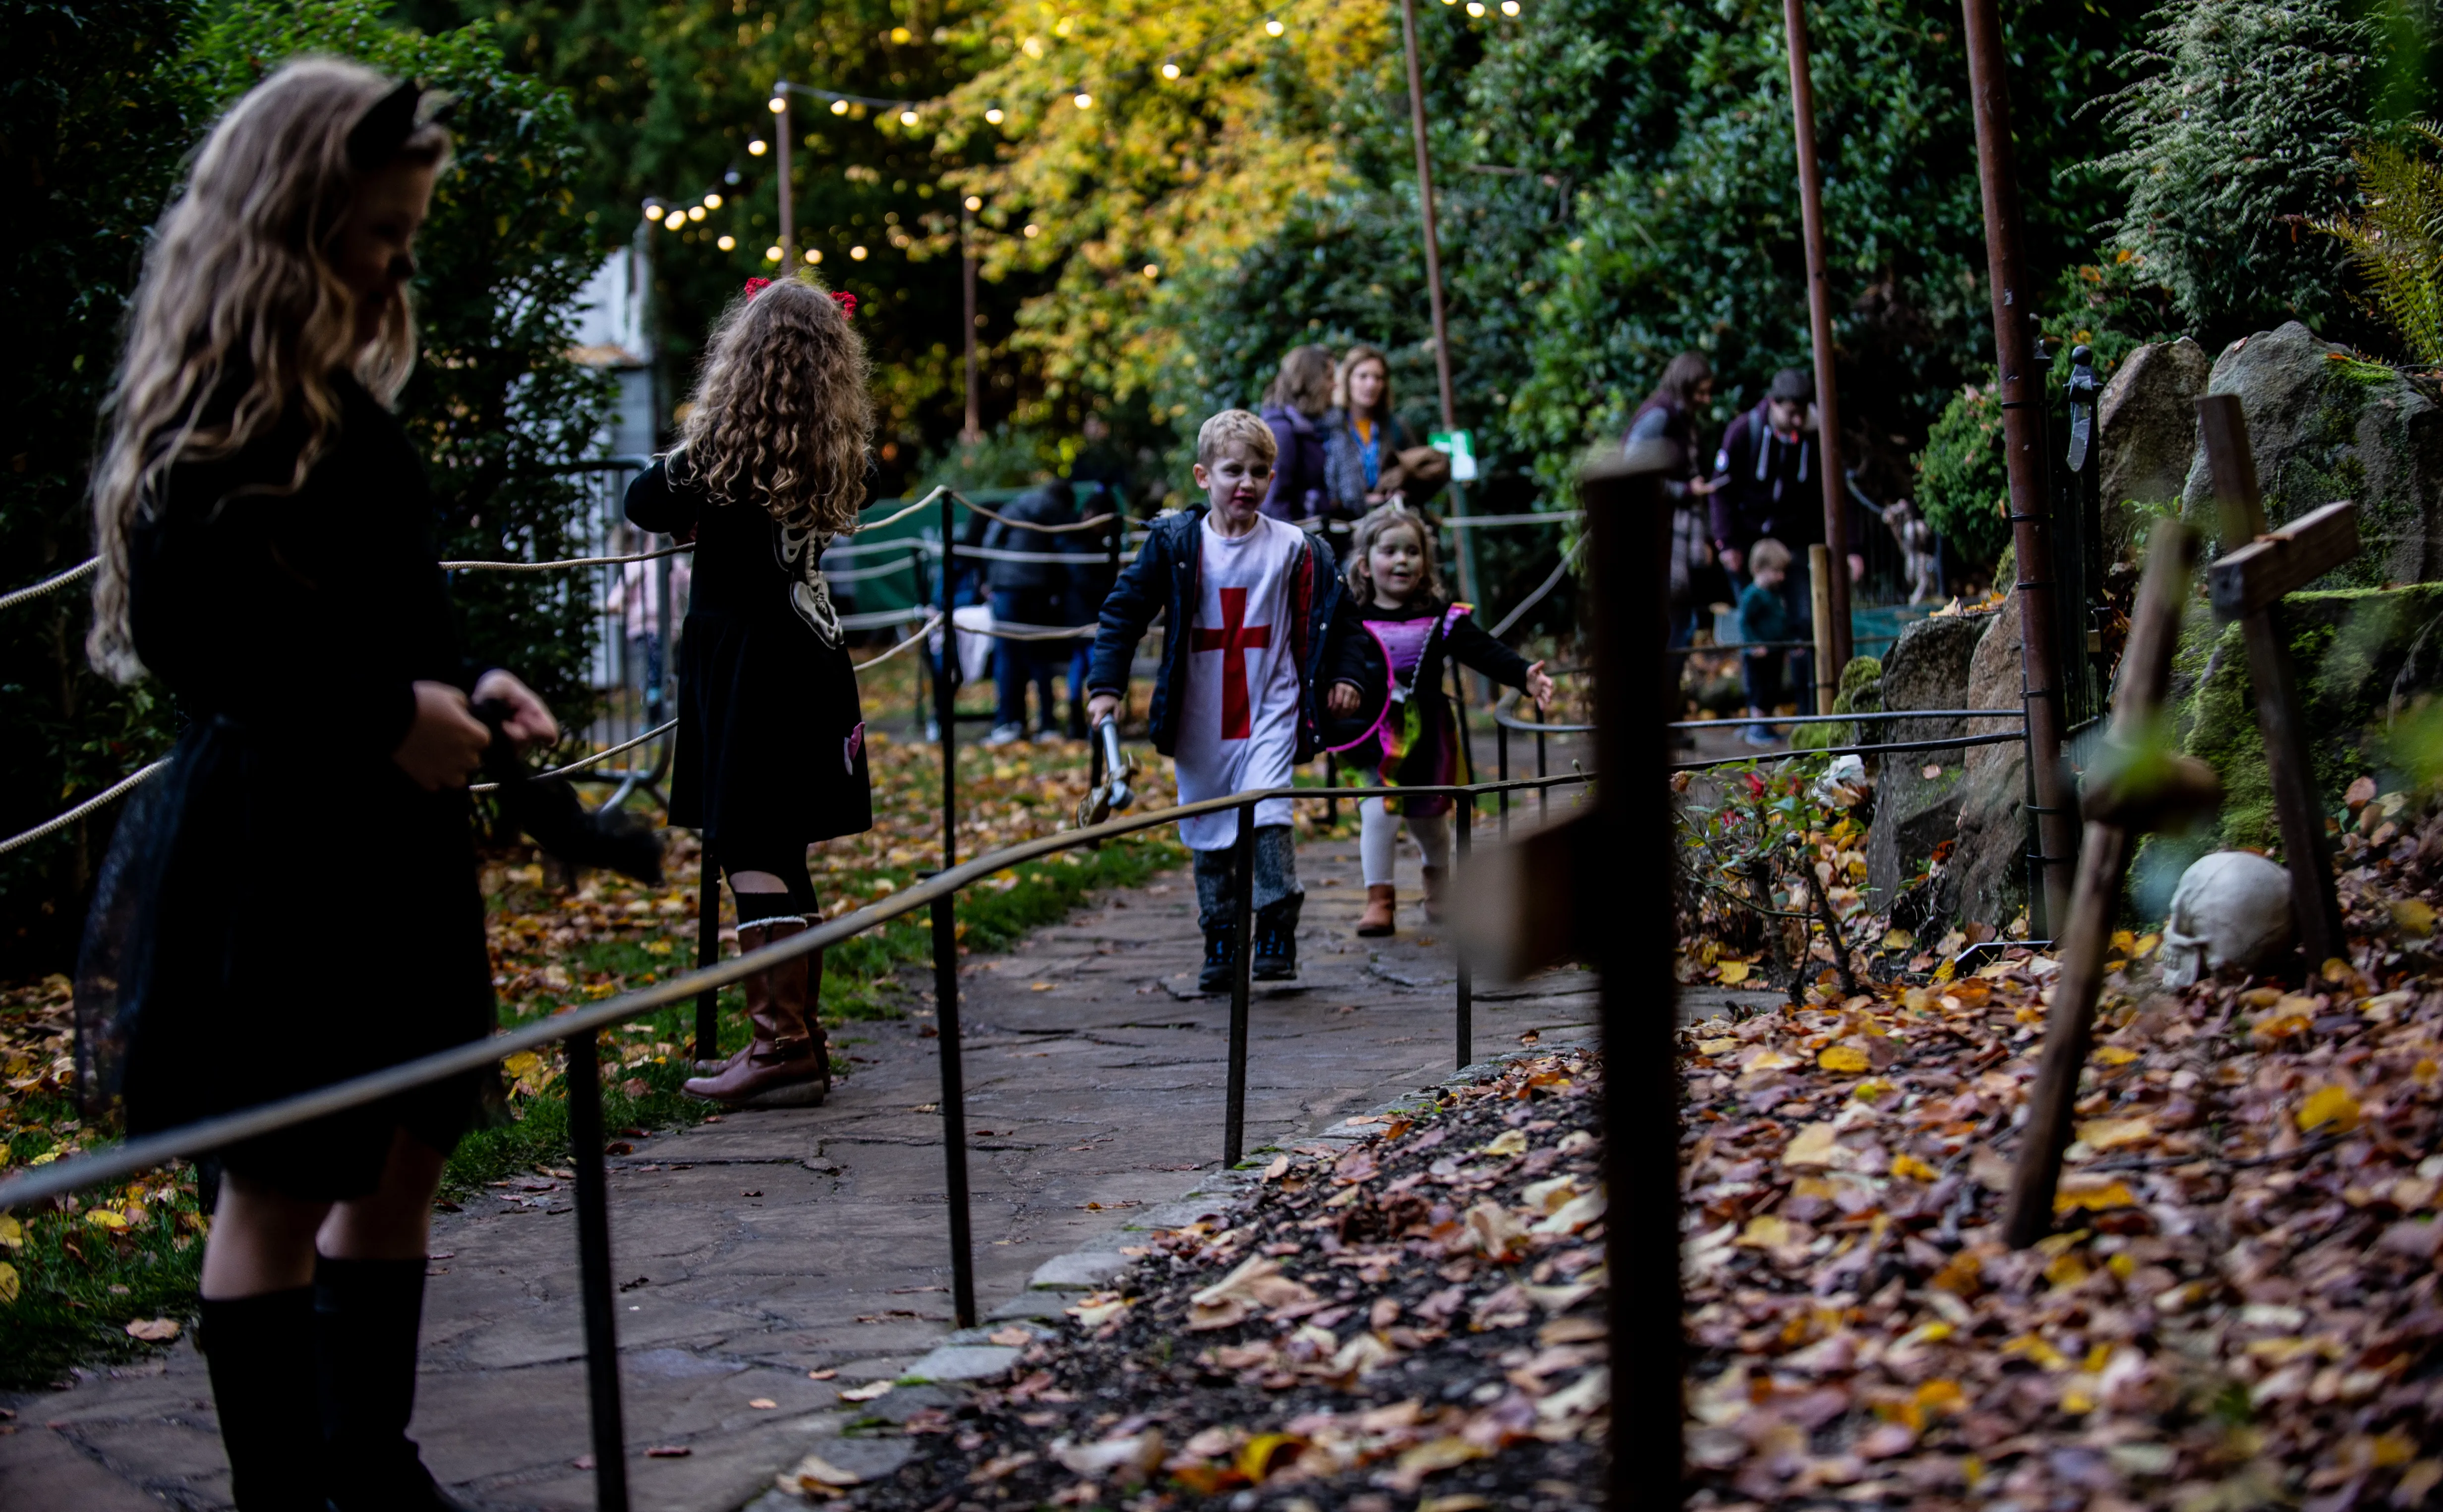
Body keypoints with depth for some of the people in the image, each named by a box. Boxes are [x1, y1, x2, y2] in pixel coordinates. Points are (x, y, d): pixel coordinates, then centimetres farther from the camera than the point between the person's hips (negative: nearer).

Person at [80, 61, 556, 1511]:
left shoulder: (336, 397, 13)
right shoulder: (221, 410, -15)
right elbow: (188, 627, -23)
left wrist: (460, 686, 3)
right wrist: (385, 716, -21)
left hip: (378, 844, 10)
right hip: (272, 856, -10)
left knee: (401, 1154, 15)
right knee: (281, 1187, 0)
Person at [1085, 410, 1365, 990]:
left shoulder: (1296, 550, -1)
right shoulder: (1174, 543, -2)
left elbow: (1333, 619, 10)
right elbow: (1125, 611, 1)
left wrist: (1345, 677, 1)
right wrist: (1107, 685, -5)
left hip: (1271, 712, -2)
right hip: (1199, 720, 2)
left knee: (1268, 816, -17)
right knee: (1208, 833, 7)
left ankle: (1277, 938, -7)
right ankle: (1221, 946, 17)